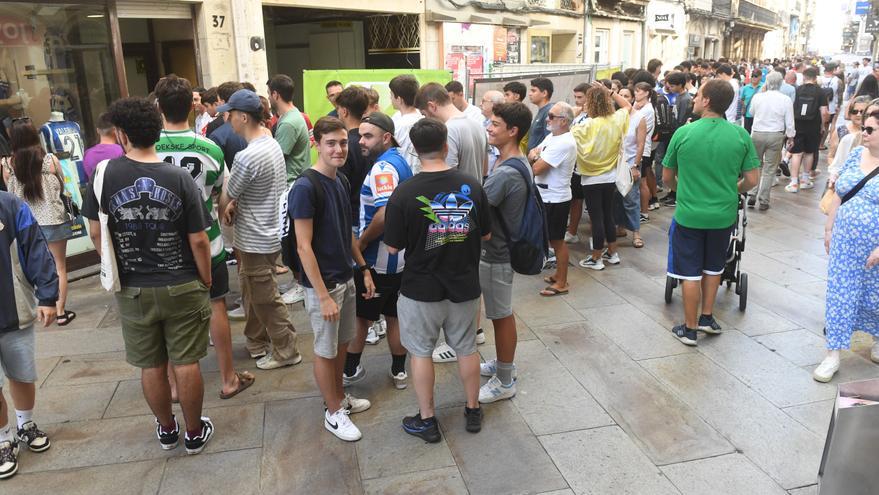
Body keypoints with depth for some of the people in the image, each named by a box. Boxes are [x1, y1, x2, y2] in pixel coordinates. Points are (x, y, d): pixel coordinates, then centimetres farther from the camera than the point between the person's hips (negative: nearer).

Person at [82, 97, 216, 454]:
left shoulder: (105, 173, -9)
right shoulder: (180, 178, -12)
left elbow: (96, 232, -2)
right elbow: (198, 240, -11)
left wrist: (116, 268, 15)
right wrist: (206, 280, 4)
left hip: (133, 290, 1)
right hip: (182, 287, -1)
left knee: (151, 366, 16)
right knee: (186, 363, 10)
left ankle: (167, 430, 35)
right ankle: (195, 433, 24)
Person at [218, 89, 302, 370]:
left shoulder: (247, 157, -26)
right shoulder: (272, 143, 4)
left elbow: (226, 198, -12)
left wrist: (224, 211, 9)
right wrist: (235, 203, 0)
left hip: (257, 240, -9)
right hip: (264, 234, 9)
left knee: (266, 300, 6)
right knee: (252, 293, 22)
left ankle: (285, 351, 20)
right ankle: (257, 342, 37)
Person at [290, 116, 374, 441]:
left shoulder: (340, 182, 6)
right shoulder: (305, 188, -20)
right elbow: (303, 246, -21)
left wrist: (363, 269, 11)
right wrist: (323, 296, -21)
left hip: (346, 279, 8)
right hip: (322, 284, -8)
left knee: (342, 344, 20)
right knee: (325, 350, 8)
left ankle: (339, 397, 38)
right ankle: (333, 413, 24)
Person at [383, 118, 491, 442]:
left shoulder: (404, 193, -18)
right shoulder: (472, 186, -8)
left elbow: (393, 247, -11)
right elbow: (485, 235, 2)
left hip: (421, 290, -3)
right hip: (464, 287, 3)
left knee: (421, 352, 14)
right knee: (466, 349, 19)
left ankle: (427, 420, 25)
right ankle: (473, 411, 35)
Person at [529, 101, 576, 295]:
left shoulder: (564, 143, -23)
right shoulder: (551, 136, 8)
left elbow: (537, 169, -25)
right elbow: (531, 155, 11)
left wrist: (536, 158, -3)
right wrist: (536, 155, -12)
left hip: (555, 199, -9)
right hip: (547, 196, 9)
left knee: (557, 241, 2)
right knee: (554, 239, 19)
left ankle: (562, 283, 14)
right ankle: (558, 274, 33)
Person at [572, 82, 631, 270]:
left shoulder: (587, 126, -21)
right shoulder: (616, 120, -4)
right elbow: (627, 106, 16)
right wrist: (609, 91, 12)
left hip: (592, 180, -6)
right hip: (610, 177, 6)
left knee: (597, 218, 3)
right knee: (608, 215, 19)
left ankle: (596, 259, 14)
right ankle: (612, 253, 30)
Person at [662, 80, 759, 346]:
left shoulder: (684, 133, -12)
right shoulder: (740, 135, -7)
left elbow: (668, 177, -2)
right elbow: (751, 180, -4)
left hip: (689, 214, -2)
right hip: (723, 214, 3)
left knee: (690, 273, 8)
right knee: (712, 268, 23)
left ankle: (690, 328, 18)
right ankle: (707, 317, 33)